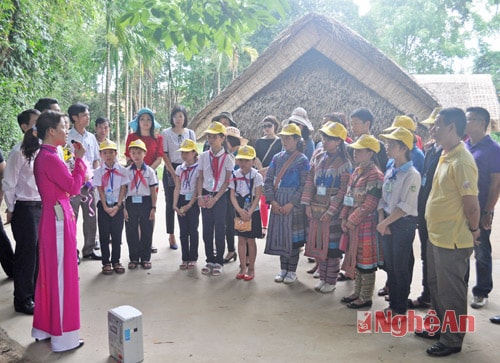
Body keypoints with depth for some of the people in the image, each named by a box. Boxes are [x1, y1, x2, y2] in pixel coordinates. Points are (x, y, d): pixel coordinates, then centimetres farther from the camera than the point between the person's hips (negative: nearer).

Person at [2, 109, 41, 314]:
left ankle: (36, 292, 32)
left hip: (42, 206, 6)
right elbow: (9, 183, -9)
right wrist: (11, 210, -3)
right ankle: (23, 300, 18)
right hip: (25, 208, -6)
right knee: (26, 254, 3)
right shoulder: (19, 151, -13)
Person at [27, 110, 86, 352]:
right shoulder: (50, 158, -19)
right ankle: (63, 336, 11)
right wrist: (79, 159, -11)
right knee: (61, 275, 0)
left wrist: (76, 161, 5)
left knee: (49, 273, 18)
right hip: (59, 218, -10)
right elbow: (74, 187, -17)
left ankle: (45, 328, 32)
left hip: (51, 217, 10)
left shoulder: (42, 156, 11)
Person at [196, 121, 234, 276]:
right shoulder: (204, 156, 3)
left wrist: (215, 198, -12)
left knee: (219, 229, 2)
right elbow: (200, 178, 6)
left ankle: (218, 262, 14)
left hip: (220, 197, -3)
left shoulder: (227, 158, -6)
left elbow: (227, 181, -7)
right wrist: (200, 196, -6)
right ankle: (210, 260, 20)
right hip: (206, 195, 3)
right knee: (207, 229, 8)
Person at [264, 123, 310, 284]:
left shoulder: (302, 160, -6)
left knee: (293, 237, 3)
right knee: (279, 235, 9)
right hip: (277, 204, 4)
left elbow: (304, 185, -11)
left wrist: (291, 204, -16)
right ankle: (283, 269, 24)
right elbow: (268, 180, 5)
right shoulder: (277, 158, 7)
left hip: (294, 204, -4)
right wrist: (273, 201, -6)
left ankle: (292, 271, 17)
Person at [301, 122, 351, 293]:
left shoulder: (344, 163, -10)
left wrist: (331, 210, -16)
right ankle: (322, 277, 27)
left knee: (332, 246, 4)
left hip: (333, 211, -5)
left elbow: (344, 190, -12)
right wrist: (307, 203, -1)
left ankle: (331, 281, 17)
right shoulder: (318, 157, 7)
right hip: (316, 208, 5)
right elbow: (310, 180, 7)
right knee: (319, 243, 12)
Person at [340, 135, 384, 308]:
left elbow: (369, 204, -19)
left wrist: (353, 220, -16)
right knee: (355, 258, 17)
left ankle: (366, 297, 15)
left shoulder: (375, 175, -16)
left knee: (366, 261, 2)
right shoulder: (357, 171, 11)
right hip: (353, 223, 9)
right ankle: (357, 292, 30)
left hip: (366, 224, -9)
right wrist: (344, 217, 6)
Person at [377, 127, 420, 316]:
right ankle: (392, 303, 29)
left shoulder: (412, 174, -14)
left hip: (404, 224, -7)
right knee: (389, 265, 14)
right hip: (387, 223, 7)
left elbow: (406, 206, -19)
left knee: (401, 267, 3)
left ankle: (401, 308, 18)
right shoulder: (389, 171, 9)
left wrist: (385, 222, -16)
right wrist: (381, 220, -3)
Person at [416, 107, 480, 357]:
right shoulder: (445, 156, 7)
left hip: (452, 241, -9)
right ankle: (440, 327, 40)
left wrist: (473, 230, -6)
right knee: (436, 286, 22)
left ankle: (452, 340, 24)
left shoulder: (461, 162, -23)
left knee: (451, 292, 7)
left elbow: (472, 205, -21)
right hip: (436, 236, 9)